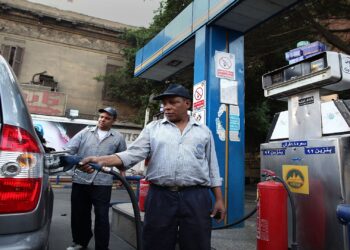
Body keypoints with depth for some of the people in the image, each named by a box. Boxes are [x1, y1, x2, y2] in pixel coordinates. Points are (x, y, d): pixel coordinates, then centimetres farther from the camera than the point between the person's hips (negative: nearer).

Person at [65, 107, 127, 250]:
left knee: (101, 217, 2)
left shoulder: (118, 138, 6)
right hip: (80, 180, 3)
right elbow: (69, 148, -1)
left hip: (103, 183, -2)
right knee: (79, 214, 16)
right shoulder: (85, 132, 8)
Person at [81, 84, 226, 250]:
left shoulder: (204, 131, 11)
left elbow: (212, 167, 11)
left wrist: (219, 199, 5)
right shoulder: (153, 128, 9)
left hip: (197, 197, 1)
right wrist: (101, 160, -18)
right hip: (159, 197, 0)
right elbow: (133, 154, -2)